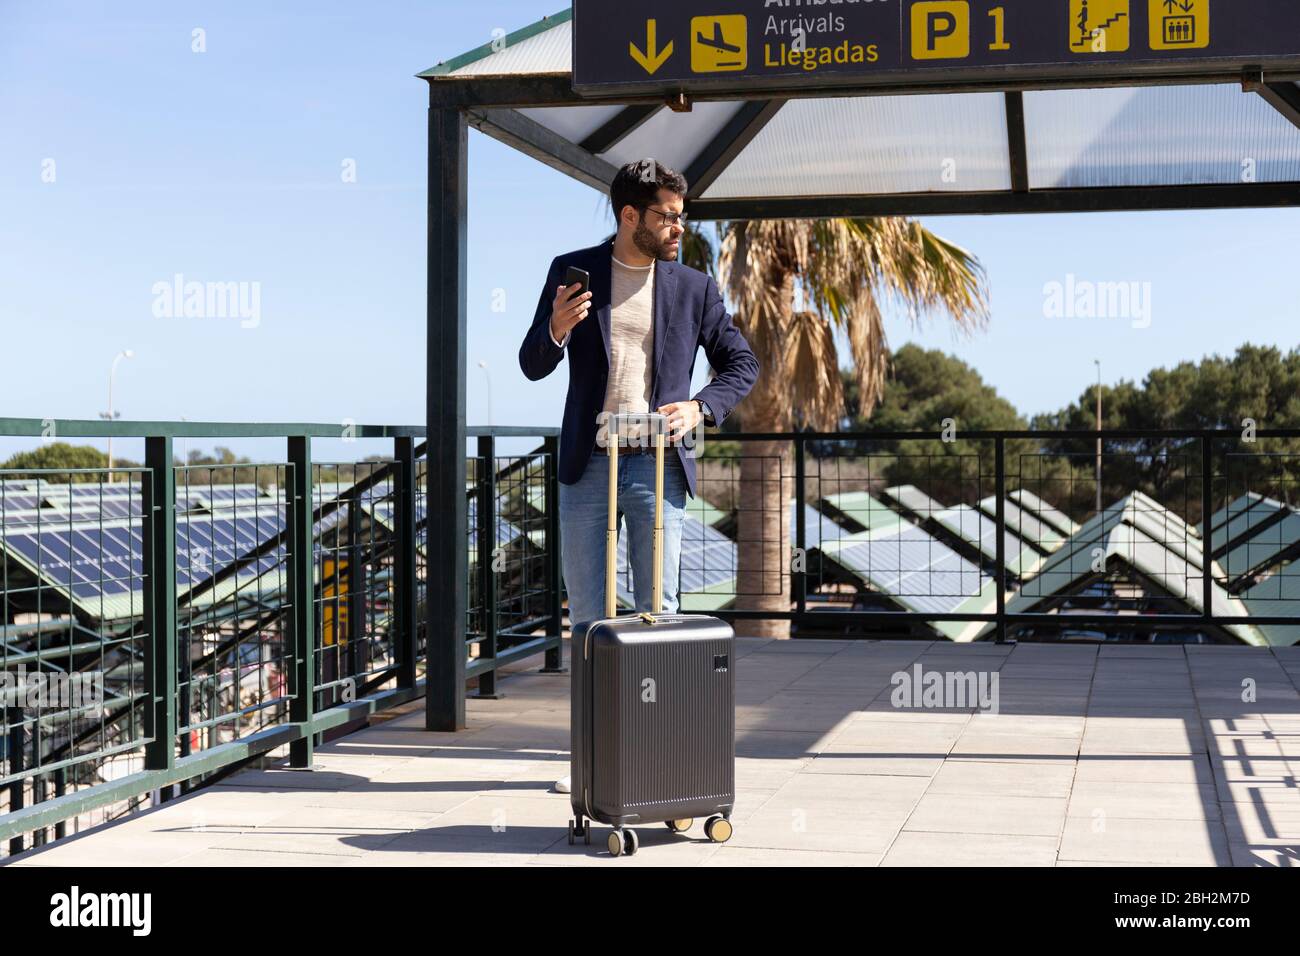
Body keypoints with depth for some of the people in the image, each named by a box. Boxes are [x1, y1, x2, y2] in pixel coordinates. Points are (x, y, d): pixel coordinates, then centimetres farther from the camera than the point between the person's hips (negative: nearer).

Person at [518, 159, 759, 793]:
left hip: (659, 465, 0)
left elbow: (742, 365, 11)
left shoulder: (694, 288, 5)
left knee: (658, 613, 2)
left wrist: (700, 407, -8)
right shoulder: (571, 271, 4)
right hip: (588, 465, 0)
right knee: (586, 615, 5)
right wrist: (555, 330, -17)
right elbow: (533, 366, 5)